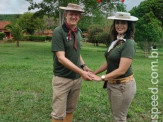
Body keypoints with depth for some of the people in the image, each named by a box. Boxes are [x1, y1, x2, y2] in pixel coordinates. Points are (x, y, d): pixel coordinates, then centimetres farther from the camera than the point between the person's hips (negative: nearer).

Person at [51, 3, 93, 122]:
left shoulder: (78, 32, 6)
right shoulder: (58, 31, -15)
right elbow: (61, 58, -20)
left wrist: (84, 66, 3)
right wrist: (82, 72, -23)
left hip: (77, 78, 6)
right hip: (62, 78, -6)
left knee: (70, 110, 18)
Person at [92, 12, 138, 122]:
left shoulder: (129, 43, -19)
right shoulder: (115, 41, 6)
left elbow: (122, 70, -24)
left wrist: (102, 78, -20)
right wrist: (94, 73, 13)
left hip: (123, 85, -8)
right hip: (111, 83, 8)